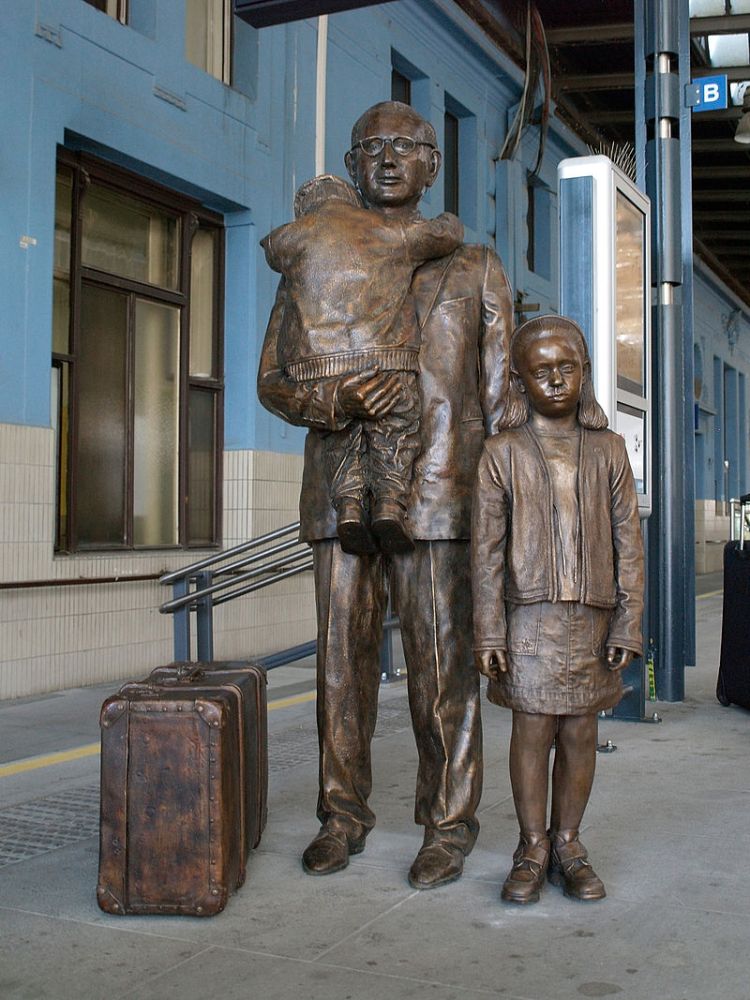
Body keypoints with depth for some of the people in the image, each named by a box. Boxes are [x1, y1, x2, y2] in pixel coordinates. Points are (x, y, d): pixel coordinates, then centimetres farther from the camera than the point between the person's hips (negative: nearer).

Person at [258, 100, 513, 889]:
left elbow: (499, 393, 9)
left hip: (437, 497, -2)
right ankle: (343, 815, 21)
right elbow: (272, 380, 10)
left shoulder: (474, 268, 12)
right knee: (343, 661, 6)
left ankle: (449, 824, 14)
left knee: (442, 667, 0)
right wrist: (335, 403, -12)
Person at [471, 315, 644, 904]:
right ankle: (533, 848, 16)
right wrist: (489, 631, -5)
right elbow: (487, 549, 0)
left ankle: (568, 843, 22)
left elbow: (628, 542, 6)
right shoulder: (503, 453, 2)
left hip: (591, 617, 2)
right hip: (528, 613, -1)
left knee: (580, 732, 7)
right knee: (532, 730, 1)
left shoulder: (608, 451, 7)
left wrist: (628, 625, 0)